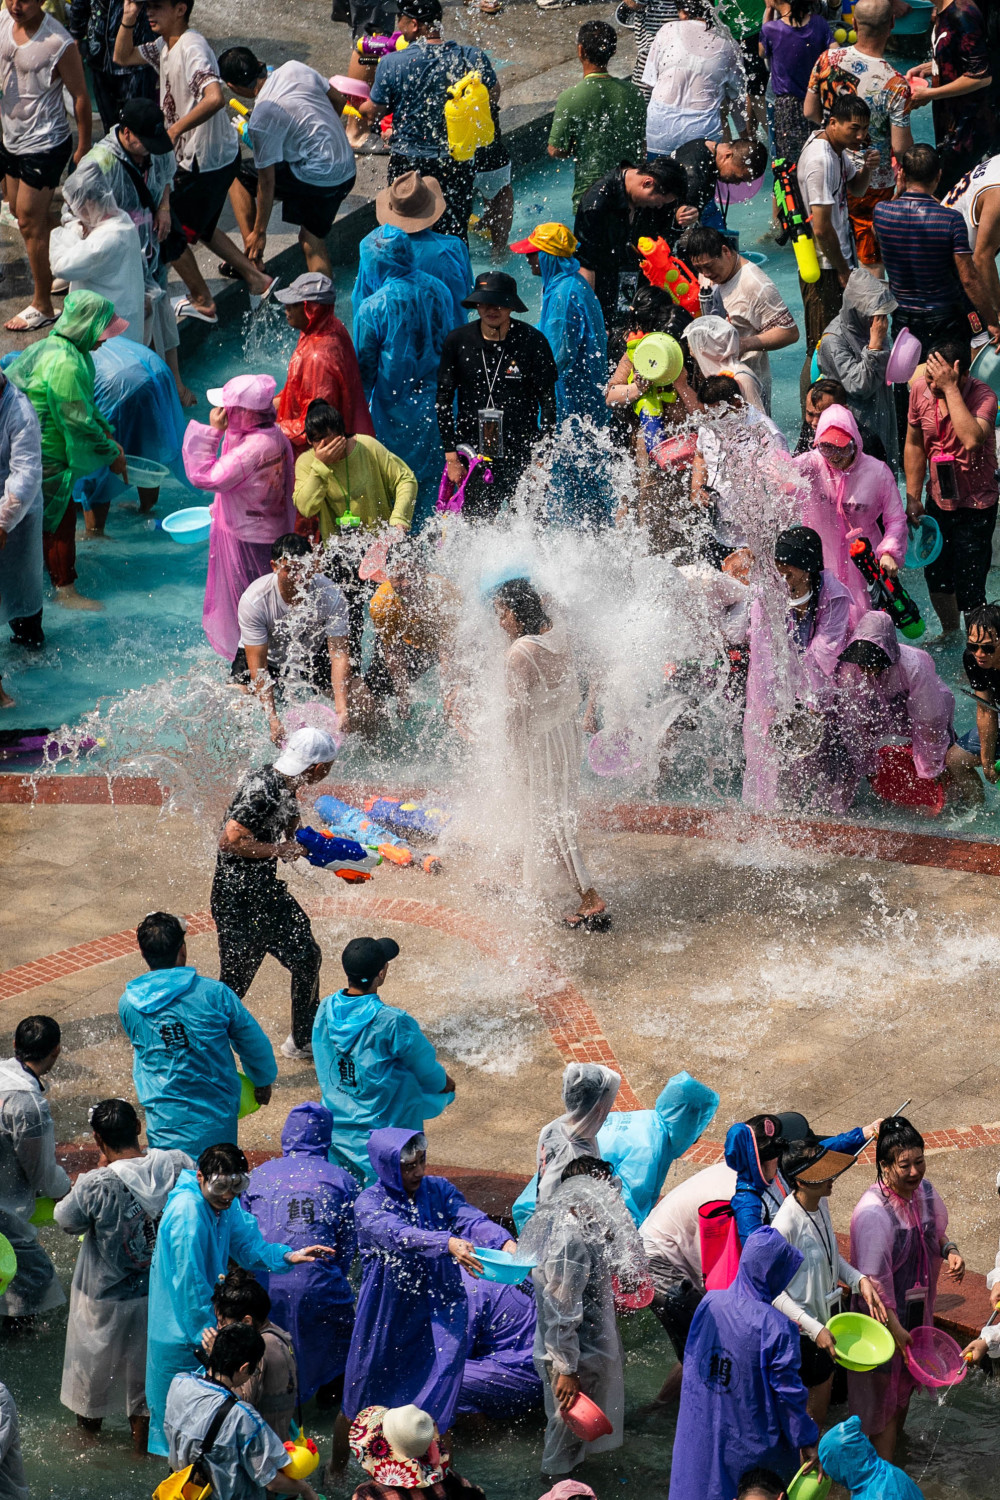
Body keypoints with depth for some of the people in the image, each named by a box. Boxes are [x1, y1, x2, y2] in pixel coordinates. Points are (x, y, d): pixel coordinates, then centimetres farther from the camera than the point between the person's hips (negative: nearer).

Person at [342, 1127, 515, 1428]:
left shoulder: (439, 1190, 1)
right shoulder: (369, 1203, -11)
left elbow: (471, 1219, -15)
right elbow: (399, 1235, -30)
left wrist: (505, 1241, -36)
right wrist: (447, 1243, -47)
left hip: (438, 1307, 2)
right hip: (389, 1311, -2)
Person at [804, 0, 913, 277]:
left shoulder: (828, 59, -13)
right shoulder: (896, 85, -26)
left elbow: (810, 112, 1)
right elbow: (901, 147, -19)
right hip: (873, 186, -4)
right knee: (872, 265, 12)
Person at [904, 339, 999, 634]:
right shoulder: (920, 389, -8)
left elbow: (972, 440, -45)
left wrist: (951, 388, -40)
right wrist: (913, 497, 7)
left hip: (975, 506, -6)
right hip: (938, 499, 6)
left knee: (968, 589, -7)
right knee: (936, 577, 20)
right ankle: (950, 634, 45)